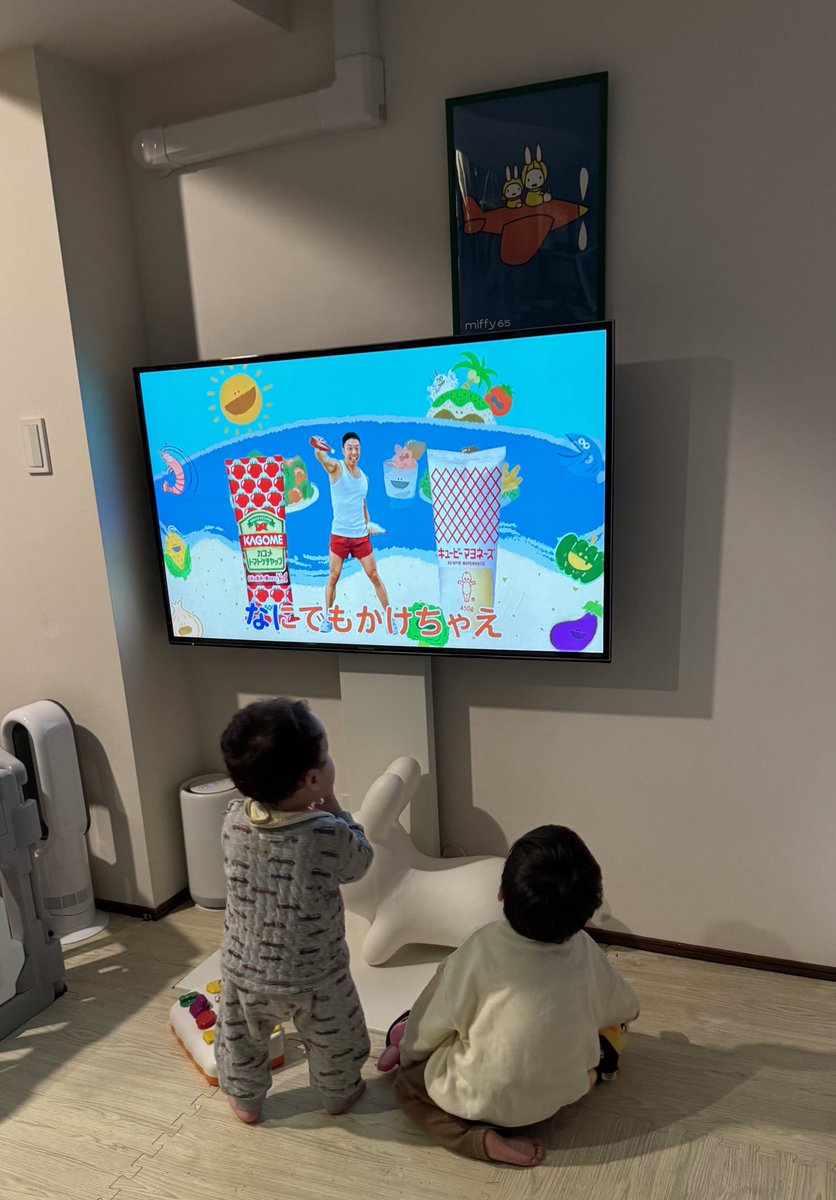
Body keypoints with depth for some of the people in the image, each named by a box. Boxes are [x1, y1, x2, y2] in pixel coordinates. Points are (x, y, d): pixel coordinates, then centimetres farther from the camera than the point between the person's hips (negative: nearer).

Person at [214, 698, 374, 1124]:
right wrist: (331, 806, -10)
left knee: (242, 1041, 30)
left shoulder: (233, 820, -20)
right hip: (314, 977, -2)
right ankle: (339, 1094, 51)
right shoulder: (329, 835, -32)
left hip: (245, 970, 3)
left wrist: (312, 812, -2)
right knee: (333, 1041, 28)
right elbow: (359, 862, -10)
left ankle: (245, 1101, 52)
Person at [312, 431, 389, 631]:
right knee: (333, 577, 1)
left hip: (361, 536, 4)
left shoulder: (364, 477, 11)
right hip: (339, 535, -3)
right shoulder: (336, 468, -4)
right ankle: (327, 618, 15)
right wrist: (318, 449, -50)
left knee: (374, 576, 6)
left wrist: (368, 525, 12)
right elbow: (322, 457, -28)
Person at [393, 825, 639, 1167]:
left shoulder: (480, 949, -23)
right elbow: (626, 1009, 8)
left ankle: (483, 1139, 1)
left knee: (408, 1082, 19)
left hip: (484, 1098, -5)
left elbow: (433, 1022, -8)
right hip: (560, 1094, 5)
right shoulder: (585, 951, -13)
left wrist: (407, 1052, 13)